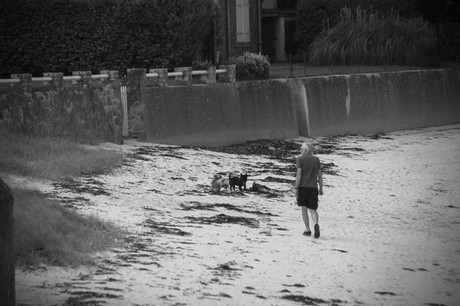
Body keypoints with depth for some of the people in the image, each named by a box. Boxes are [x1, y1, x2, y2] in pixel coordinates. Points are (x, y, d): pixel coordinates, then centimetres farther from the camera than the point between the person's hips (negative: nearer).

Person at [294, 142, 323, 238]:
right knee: (313, 210, 5)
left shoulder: (300, 159, -3)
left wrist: (296, 188, -7)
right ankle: (316, 225, -22)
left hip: (302, 187, -2)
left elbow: (299, 174, -9)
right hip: (313, 187, 2)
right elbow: (320, 175, 8)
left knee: (304, 209, 10)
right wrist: (321, 188, 15)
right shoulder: (316, 159, 8)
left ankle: (308, 230, 7)